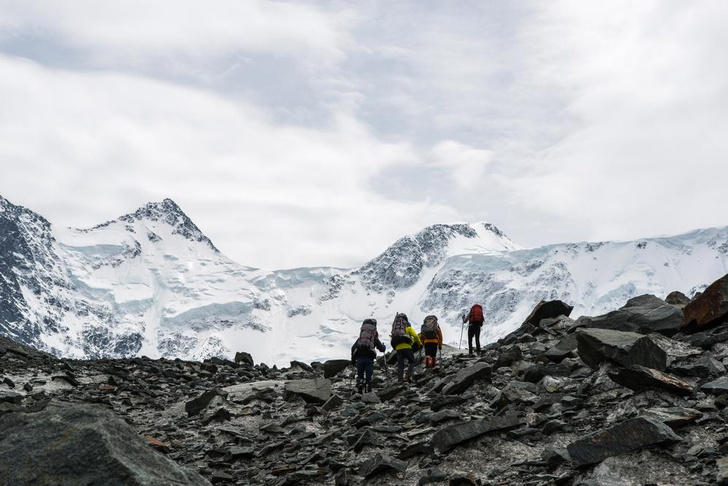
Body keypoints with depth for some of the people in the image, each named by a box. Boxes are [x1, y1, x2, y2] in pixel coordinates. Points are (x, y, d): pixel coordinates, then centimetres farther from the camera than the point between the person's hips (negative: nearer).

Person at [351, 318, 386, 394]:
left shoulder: (360, 338, 24)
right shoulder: (375, 339, 19)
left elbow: (353, 348, 13)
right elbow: (382, 349, 19)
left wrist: (353, 359, 17)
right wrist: (384, 347, 42)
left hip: (359, 357, 2)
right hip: (369, 357, -2)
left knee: (360, 375, 10)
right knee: (368, 377, 3)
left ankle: (359, 391, -9)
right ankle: (368, 392, -3)